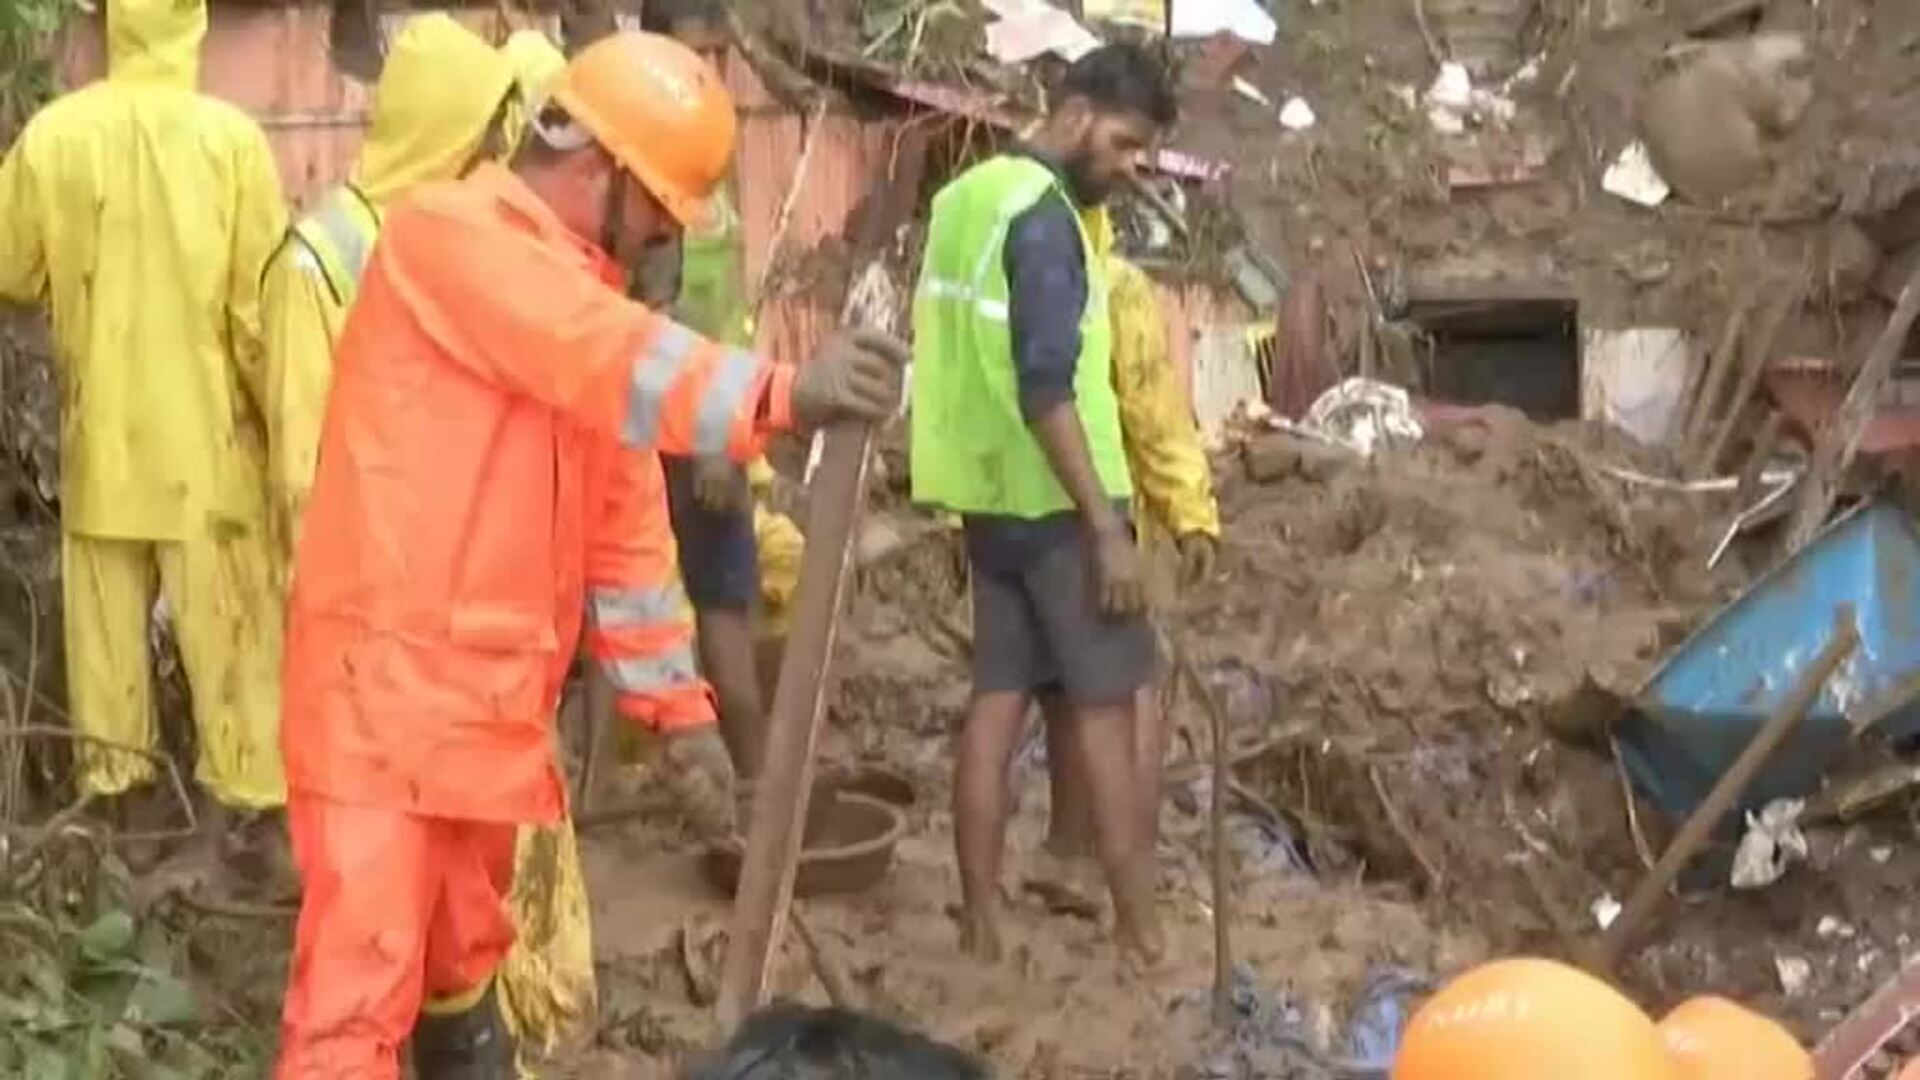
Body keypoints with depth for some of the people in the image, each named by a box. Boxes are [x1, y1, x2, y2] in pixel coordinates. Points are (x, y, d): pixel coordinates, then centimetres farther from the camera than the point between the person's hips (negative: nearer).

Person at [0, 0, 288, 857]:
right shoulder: (231, 137, -13)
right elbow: (260, 302, -11)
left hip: (101, 421, 2)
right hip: (205, 424, -2)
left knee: (105, 608, 15)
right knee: (228, 618, 6)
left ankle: (113, 774, 25)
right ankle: (248, 788, 9)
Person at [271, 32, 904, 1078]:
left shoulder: (582, 293, 15)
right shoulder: (446, 232, -11)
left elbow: (623, 522, 18)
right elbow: (614, 359, -30)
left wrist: (675, 701, 16)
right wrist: (777, 394, -43)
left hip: (490, 696, 9)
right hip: (387, 680, -9)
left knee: (462, 956, 21)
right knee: (360, 986, -11)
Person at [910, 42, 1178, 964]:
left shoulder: (969, 194, 13)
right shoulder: (1043, 214, -17)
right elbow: (1047, 389, -23)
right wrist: (1107, 525, -22)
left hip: (990, 492, 8)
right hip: (1053, 500, -8)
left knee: (997, 699, 7)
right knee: (1105, 708, -2)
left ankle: (981, 928, 9)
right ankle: (1142, 935, 2)